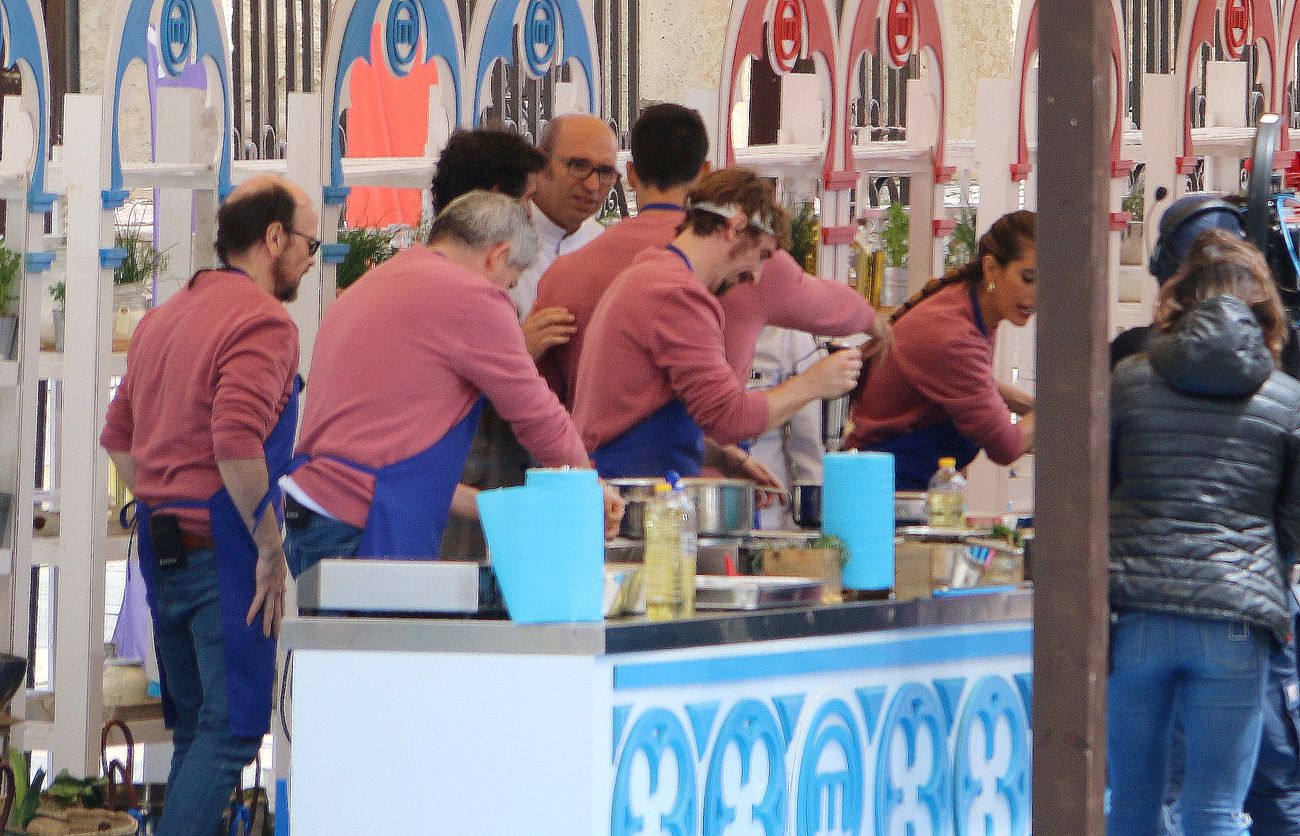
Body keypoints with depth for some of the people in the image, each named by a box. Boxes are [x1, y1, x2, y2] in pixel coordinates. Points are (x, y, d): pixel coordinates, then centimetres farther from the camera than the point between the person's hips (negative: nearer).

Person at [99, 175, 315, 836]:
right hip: (223, 550, -9)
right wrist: (270, 548, -17)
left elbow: (118, 437, 21)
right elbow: (237, 442, -25)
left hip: (163, 550, 9)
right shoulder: (264, 321, -13)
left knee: (194, 727, 14)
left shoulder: (163, 319, 17)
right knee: (231, 731, -7)